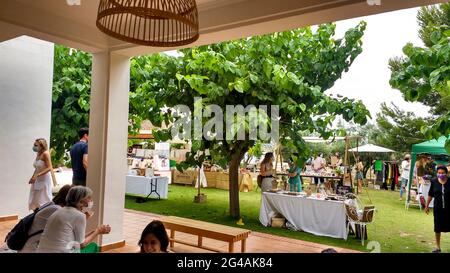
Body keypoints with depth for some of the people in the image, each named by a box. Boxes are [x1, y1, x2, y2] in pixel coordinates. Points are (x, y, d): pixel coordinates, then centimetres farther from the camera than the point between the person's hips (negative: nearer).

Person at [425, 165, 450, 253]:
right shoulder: (434, 181, -3)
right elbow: (430, 194, 7)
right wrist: (427, 205, 9)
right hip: (438, 208, 2)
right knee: (437, 227, 8)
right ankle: (438, 247, 23)